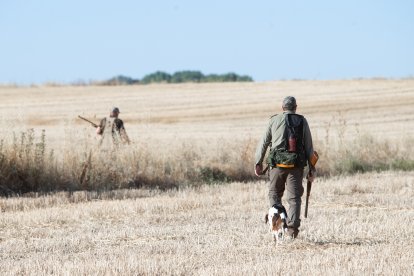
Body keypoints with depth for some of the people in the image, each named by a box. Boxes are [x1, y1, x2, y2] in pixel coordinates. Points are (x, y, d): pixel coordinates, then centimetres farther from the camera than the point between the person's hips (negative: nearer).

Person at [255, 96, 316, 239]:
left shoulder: (274, 120, 6)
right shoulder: (302, 121, 6)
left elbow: (263, 142, 5)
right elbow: (309, 146, 4)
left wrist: (258, 163, 11)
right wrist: (312, 168, 7)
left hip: (277, 163, 0)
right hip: (296, 165, 0)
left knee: (274, 193, 15)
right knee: (294, 197, 3)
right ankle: (293, 228, -7)